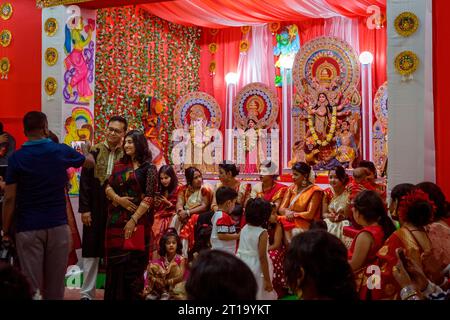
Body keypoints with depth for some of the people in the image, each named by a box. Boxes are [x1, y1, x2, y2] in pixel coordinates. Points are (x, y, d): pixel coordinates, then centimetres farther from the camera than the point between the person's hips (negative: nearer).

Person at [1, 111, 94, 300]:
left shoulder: (16, 158, -5)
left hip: (28, 227, -2)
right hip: (58, 225, 2)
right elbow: (90, 162, 20)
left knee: (31, 284, 1)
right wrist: (86, 151, 43)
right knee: (55, 285, 11)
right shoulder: (61, 151, 0)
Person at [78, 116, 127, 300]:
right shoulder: (95, 151, 0)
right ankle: (87, 293, 15)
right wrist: (84, 208, -6)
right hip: (96, 209, 0)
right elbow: (85, 181, -2)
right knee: (92, 251, 6)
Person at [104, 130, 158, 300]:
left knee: (133, 261, 1)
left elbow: (149, 197, -10)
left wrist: (133, 219, -15)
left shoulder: (149, 168, -4)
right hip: (116, 219, 4)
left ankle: (133, 295, 12)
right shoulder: (120, 165, 11)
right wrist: (118, 199, -11)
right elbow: (108, 187, 9)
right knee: (115, 260, 7)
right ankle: (115, 295, 18)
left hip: (137, 221, -4)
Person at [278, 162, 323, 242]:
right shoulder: (291, 189, 13)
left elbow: (310, 214, -10)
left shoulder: (314, 191, -5)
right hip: (290, 221, 5)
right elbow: (281, 209, 7)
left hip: (305, 224, -5)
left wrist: (294, 214, -11)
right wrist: (287, 212, -14)